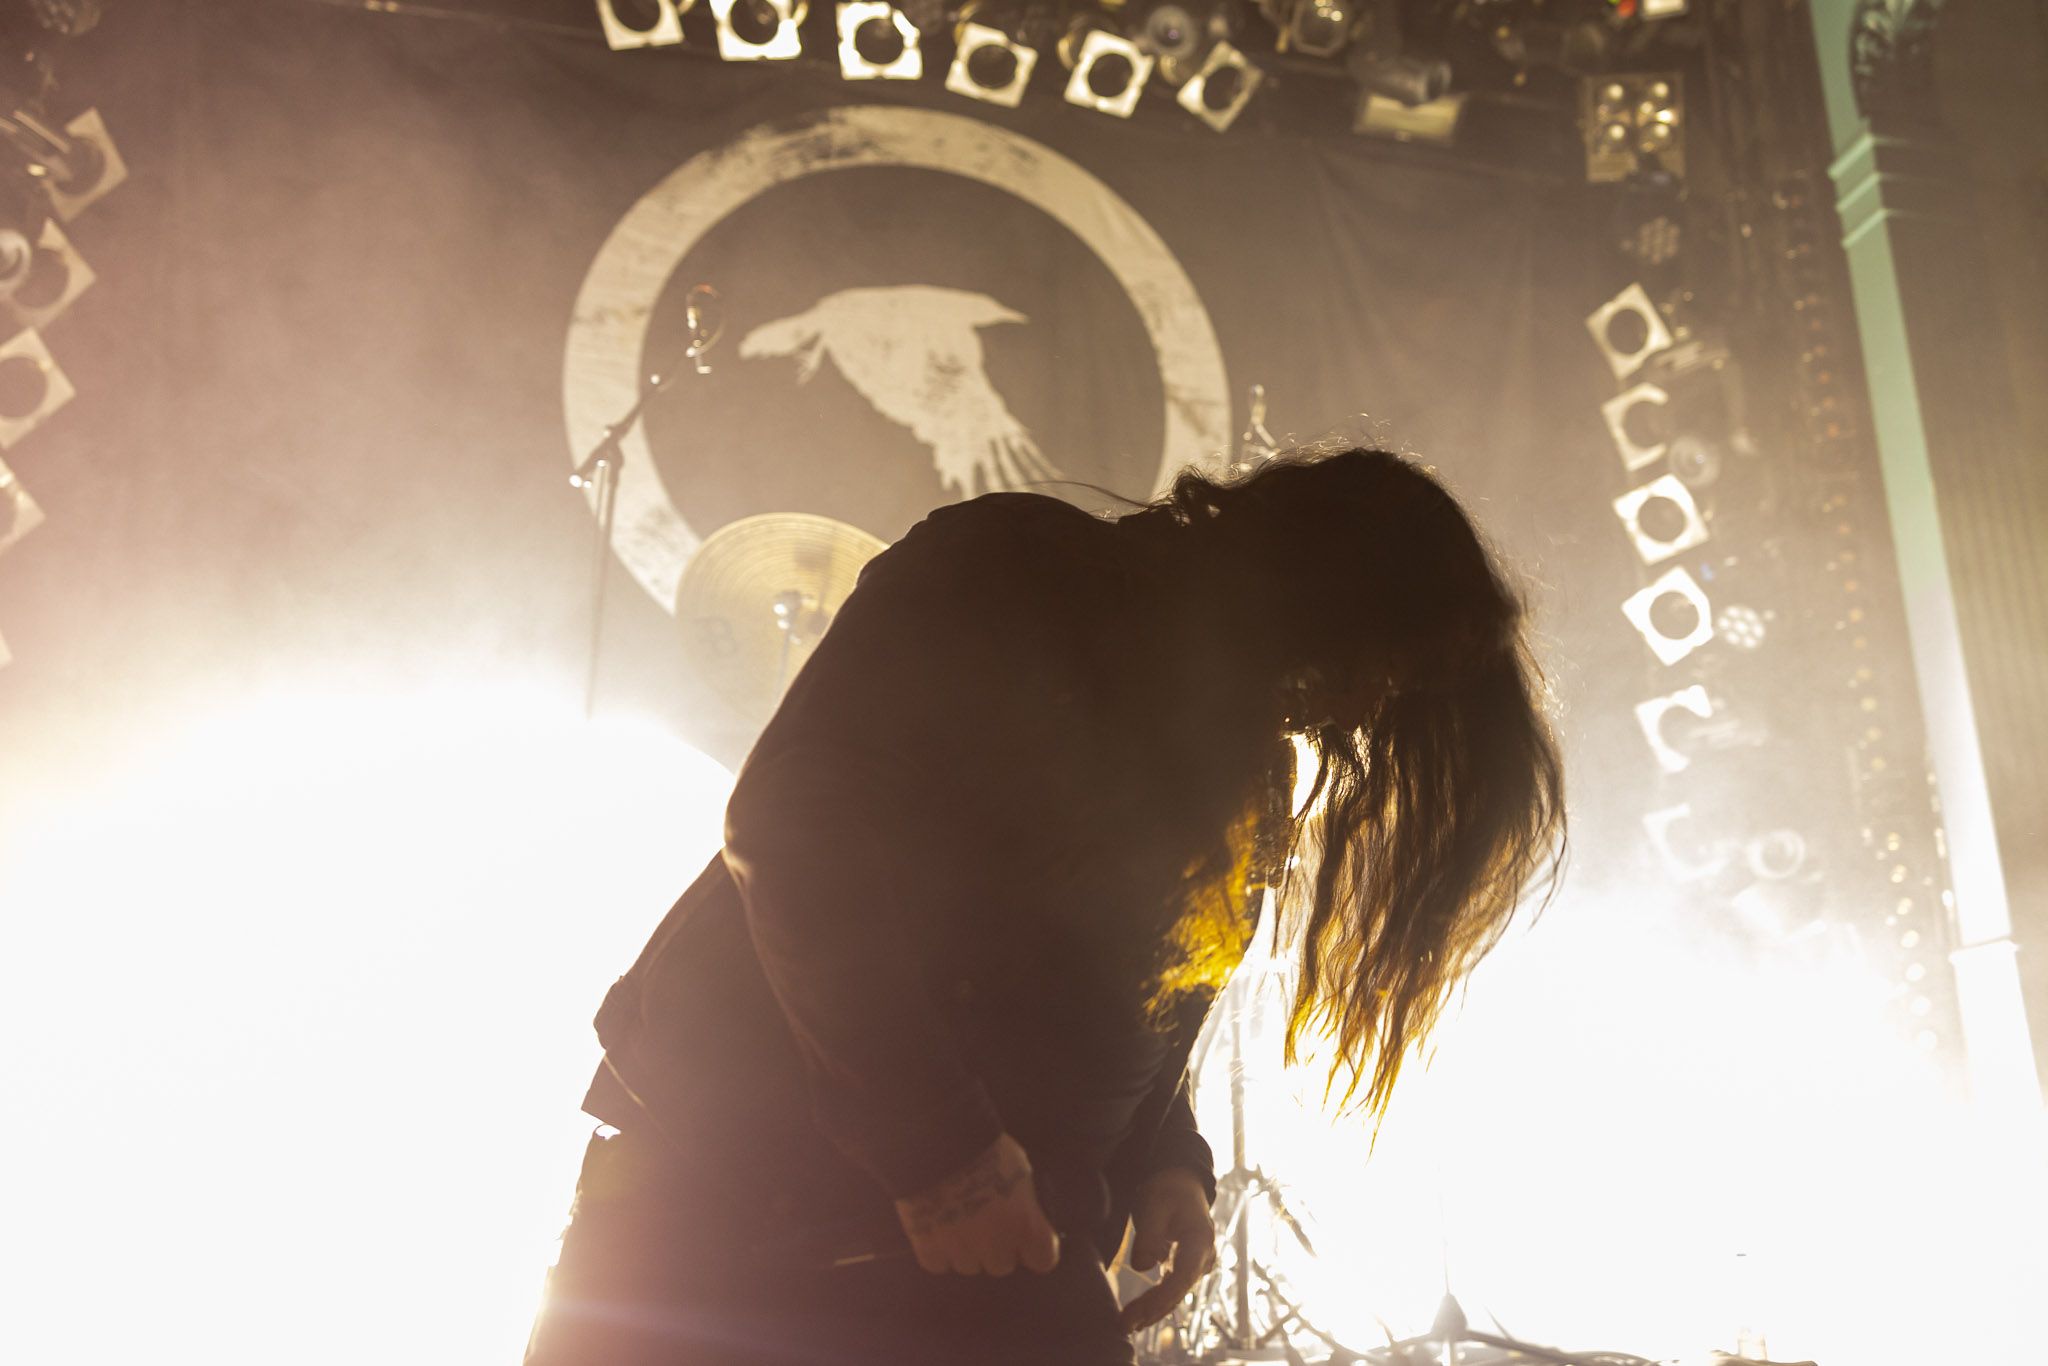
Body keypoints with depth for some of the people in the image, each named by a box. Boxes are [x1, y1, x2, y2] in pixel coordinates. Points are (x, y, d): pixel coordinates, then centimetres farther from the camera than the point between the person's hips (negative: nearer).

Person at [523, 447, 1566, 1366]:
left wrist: (1163, 1164, 0)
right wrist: (933, 1145, -22)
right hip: (744, 1180, -6)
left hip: (996, 1248, 6)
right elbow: (794, 821, -20)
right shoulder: (1017, 575, -11)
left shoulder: (1243, 768, 12)